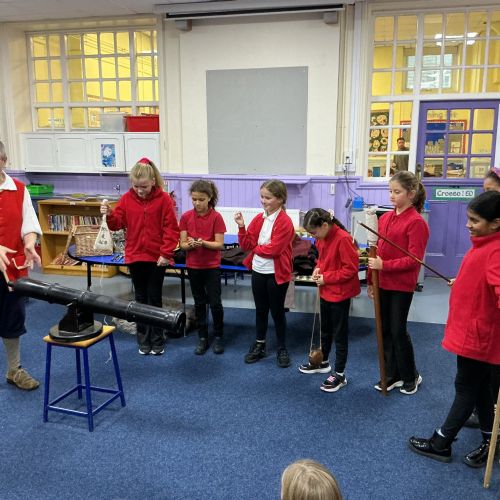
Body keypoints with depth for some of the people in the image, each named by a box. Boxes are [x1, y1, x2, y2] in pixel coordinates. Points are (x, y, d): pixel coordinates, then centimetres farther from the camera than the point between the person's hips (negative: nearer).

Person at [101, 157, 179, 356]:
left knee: (154, 299, 6)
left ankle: (157, 341, 19)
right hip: (135, 256, 3)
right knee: (140, 298, 12)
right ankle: (143, 340, 24)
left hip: (157, 257, -3)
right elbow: (117, 223, 0)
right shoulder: (127, 198, 1)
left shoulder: (163, 199, -8)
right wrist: (109, 214, -21)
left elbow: (171, 229, -8)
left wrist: (166, 253, -12)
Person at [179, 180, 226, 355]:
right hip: (193, 266, 3)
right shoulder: (186, 217, -3)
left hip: (212, 266, -2)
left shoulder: (216, 217, -10)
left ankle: (218, 336, 18)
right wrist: (191, 244, -25)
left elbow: (219, 244, -11)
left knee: (215, 303, -1)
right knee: (199, 303, 12)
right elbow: (182, 244, -3)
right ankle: (202, 337, 23)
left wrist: (203, 243, -27)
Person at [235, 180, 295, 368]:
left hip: (277, 274, -5)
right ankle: (259, 345, 32)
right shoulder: (258, 219, 3)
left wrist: (255, 247, -7)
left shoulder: (285, 222, -16)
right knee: (260, 309, 17)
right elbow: (246, 244, 3)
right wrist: (241, 227, -12)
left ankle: (282, 349, 23)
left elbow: (273, 249, -22)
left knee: (277, 311, 7)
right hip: (258, 271, 6)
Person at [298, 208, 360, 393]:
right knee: (325, 329, 22)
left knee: (339, 333, 3)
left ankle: (339, 374, 14)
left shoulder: (343, 239, -24)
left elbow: (351, 268, -22)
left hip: (340, 293, -8)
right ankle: (323, 362, 41)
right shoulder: (322, 238, 2)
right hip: (325, 291, 9)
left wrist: (327, 278, -20)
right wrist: (318, 269, -2)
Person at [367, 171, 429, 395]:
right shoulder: (385, 218, 7)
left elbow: (414, 259, -17)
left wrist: (384, 265, -22)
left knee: (398, 331, 3)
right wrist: (370, 281, 11)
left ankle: (411, 376, 25)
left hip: (401, 285, -6)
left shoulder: (416, 222, -13)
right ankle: (392, 375, 28)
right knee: (385, 330, 13)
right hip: (382, 283, 7)